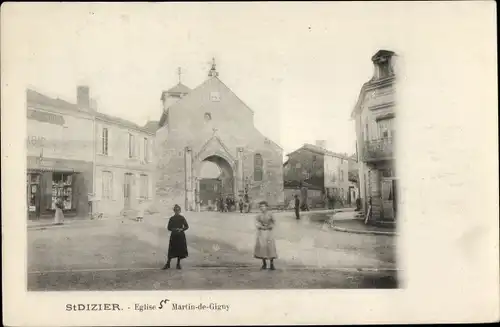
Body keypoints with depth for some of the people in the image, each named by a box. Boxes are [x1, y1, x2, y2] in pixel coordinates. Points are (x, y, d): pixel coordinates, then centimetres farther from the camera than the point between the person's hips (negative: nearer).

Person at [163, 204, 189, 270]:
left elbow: (187, 226, 3)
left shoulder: (182, 218, 2)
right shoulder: (171, 218, 2)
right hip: (173, 235, 0)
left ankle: (178, 264, 13)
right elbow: (168, 227, 3)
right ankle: (168, 263, 6)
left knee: (180, 249, 1)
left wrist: (181, 229, -14)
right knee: (171, 249, -3)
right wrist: (174, 229, -14)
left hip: (181, 235, 1)